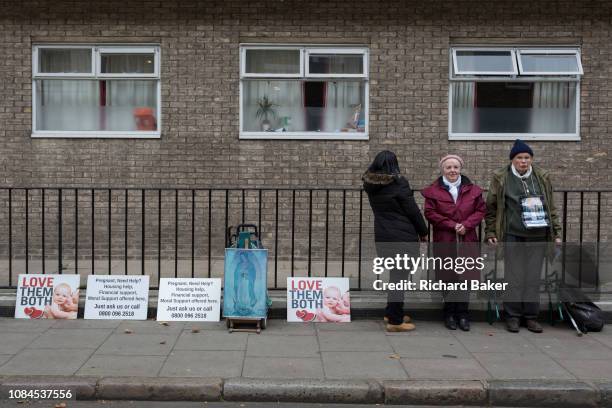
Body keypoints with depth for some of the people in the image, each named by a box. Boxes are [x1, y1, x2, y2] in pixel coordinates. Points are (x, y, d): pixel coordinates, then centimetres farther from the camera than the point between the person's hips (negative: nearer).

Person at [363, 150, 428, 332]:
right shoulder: (398, 183, -14)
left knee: (395, 274, 21)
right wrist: (423, 232, 1)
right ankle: (395, 321, 4)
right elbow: (412, 210, -10)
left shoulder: (371, 185, 4)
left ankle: (392, 313, 30)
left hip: (382, 236, 7)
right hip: (402, 237, -7)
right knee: (399, 276, 0)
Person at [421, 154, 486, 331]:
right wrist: (452, 225, -12)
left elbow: (481, 210, 6)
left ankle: (463, 313, 11)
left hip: (466, 240, 2)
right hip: (444, 241, -2)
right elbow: (430, 213, -5)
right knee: (448, 278, 2)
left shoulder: (472, 189, 7)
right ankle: (450, 313, 14)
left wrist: (466, 225, -10)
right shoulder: (433, 191, 1)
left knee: (465, 277, 1)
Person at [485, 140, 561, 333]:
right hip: (512, 236, -3)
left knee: (533, 277, 5)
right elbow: (491, 207, 4)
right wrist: (491, 232, 0)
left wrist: (556, 232, 11)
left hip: (538, 236, 3)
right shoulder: (501, 178, 1)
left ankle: (531, 316, 14)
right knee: (514, 277, -1)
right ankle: (513, 316, 9)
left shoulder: (542, 177, 10)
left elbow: (551, 207, 14)